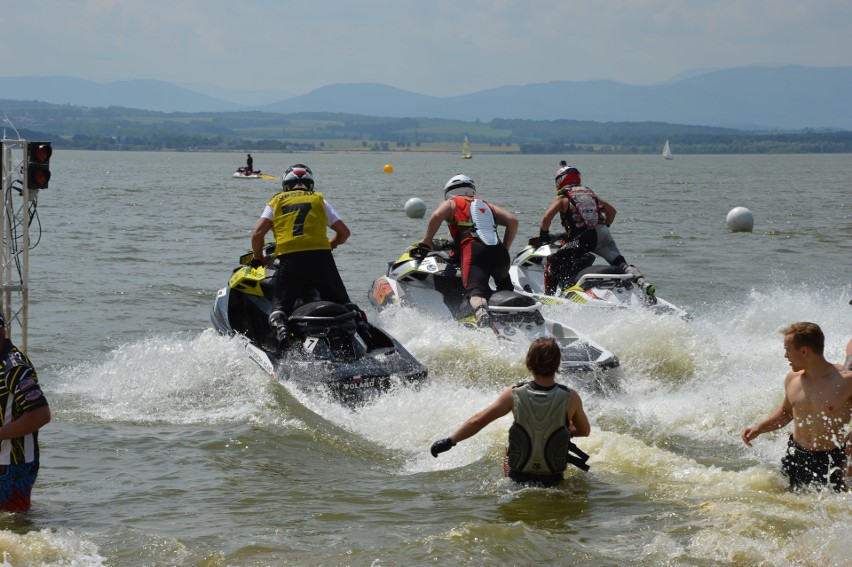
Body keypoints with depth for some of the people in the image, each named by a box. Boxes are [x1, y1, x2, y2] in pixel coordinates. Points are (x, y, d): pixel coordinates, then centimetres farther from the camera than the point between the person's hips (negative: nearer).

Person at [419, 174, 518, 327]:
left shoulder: (451, 203, 22)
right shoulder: (487, 205, 34)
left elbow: (437, 215, 0)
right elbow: (512, 220, 21)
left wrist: (427, 239, 12)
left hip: (474, 250, -4)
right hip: (500, 254, 4)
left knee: (476, 292, -27)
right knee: (506, 291, 29)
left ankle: (484, 320, -56)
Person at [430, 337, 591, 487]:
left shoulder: (514, 394, -16)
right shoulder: (570, 398, -18)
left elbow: (478, 421, -11)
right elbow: (585, 431, 0)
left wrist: (450, 441, 0)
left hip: (518, 477, 1)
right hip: (553, 478, -1)